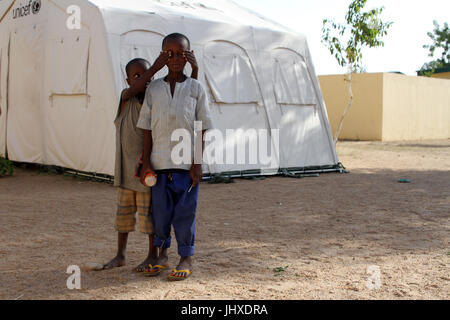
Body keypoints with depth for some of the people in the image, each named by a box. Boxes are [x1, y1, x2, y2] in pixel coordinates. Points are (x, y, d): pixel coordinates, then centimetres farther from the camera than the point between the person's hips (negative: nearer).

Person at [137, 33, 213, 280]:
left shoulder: (195, 89, 1)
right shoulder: (153, 89, 6)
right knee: (160, 211, 10)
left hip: (187, 164, -2)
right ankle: (161, 255, 27)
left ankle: (186, 259, 17)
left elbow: (202, 129, 0)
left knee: (185, 212, 3)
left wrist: (197, 164, -6)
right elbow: (147, 128, 7)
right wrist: (146, 161, 1)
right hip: (159, 163, 2)